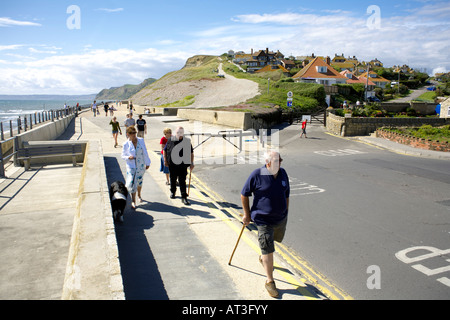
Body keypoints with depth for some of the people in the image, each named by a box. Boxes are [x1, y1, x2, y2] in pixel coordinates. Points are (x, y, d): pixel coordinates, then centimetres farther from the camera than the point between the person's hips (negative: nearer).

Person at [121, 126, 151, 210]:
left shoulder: (141, 141, -2)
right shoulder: (126, 144, -8)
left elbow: (145, 152, 5)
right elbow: (123, 155, 2)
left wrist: (147, 163, 7)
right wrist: (128, 157, -20)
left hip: (141, 165, 3)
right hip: (131, 166, -3)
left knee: (140, 181, 18)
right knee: (132, 183, -9)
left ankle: (139, 195, 43)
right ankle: (133, 201, 2)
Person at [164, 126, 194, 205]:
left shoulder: (187, 142, 0)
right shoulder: (171, 141, 0)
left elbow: (191, 153, 8)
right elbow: (165, 150, 10)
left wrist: (192, 163, 2)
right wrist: (165, 161, 2)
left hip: (183, 165, -1)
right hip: (172, 164, 2)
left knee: (182, 181, -4)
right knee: (173, 180, 16)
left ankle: (184, 197, -1)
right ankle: (172, 192, 40)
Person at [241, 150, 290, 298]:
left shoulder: (283, 173, 0)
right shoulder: (257, 175, -16)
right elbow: (244, 194, -7)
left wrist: (286, 213, 15)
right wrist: (246, 214, -4)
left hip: (281, 218, 6)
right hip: (263, 220, -6)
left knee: (275, 240, 27)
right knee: (268, 251, -4)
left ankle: (263, 257, 57)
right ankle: (270, 282, 11)